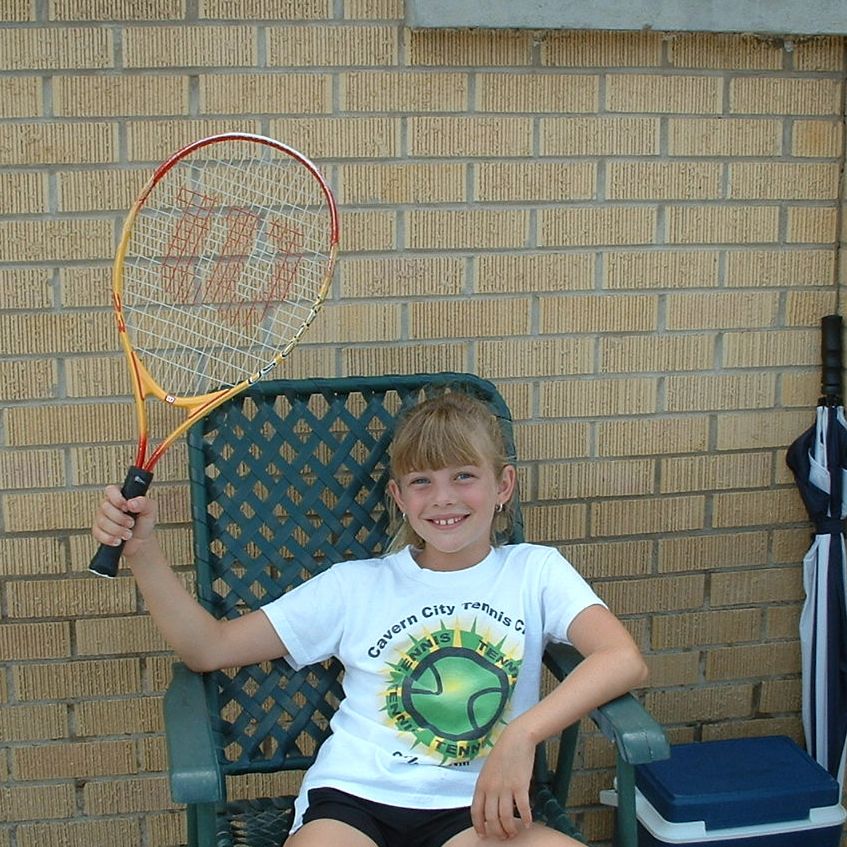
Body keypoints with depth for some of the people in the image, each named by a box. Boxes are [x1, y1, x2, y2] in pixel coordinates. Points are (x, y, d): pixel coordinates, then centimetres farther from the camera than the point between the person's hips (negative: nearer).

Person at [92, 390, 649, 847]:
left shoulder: (534, 572, 8)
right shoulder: (356, 586, 11)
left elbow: (626, 661, -9)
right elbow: (209, 649, 9)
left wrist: (522, 734, -23)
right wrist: (143, 550, -4)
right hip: (351, 796, -1)